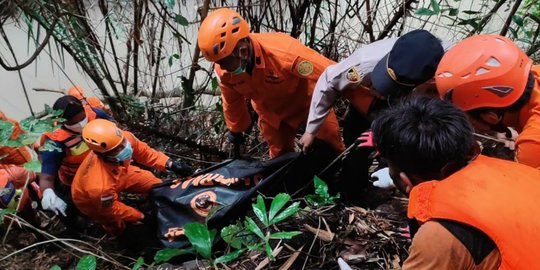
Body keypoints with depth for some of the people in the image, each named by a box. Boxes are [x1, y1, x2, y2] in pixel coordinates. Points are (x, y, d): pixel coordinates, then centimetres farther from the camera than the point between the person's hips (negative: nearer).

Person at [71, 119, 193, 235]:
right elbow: (111, 208, -26)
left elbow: (143, 152, -14)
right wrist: (141, 217, -14)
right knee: (117, 228, 6)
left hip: (118, 174, 5)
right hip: (91, 199, -5)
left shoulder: (125, 139, -36)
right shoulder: (99, 186, -47)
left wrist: (170, 164, -26)